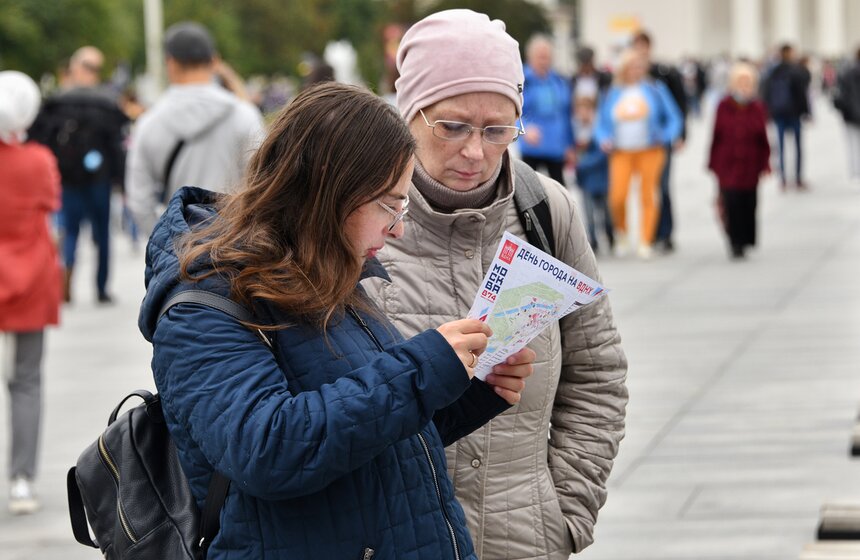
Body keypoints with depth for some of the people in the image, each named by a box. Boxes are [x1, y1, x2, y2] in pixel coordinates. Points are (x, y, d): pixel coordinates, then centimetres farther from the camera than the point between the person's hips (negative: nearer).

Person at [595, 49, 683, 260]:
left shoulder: (655, 90, 6)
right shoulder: (613, 94, 11)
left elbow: (674, 118, 8)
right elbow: (602, 124, 15)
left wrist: (666, 137, -9)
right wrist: (604, 140, -5)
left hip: (650, 151, -1)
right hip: (621, 153, 1)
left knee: (649, 197, -7)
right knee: (617, 198, -13)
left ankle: (646, 243, -1)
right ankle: (621, 232, 15)